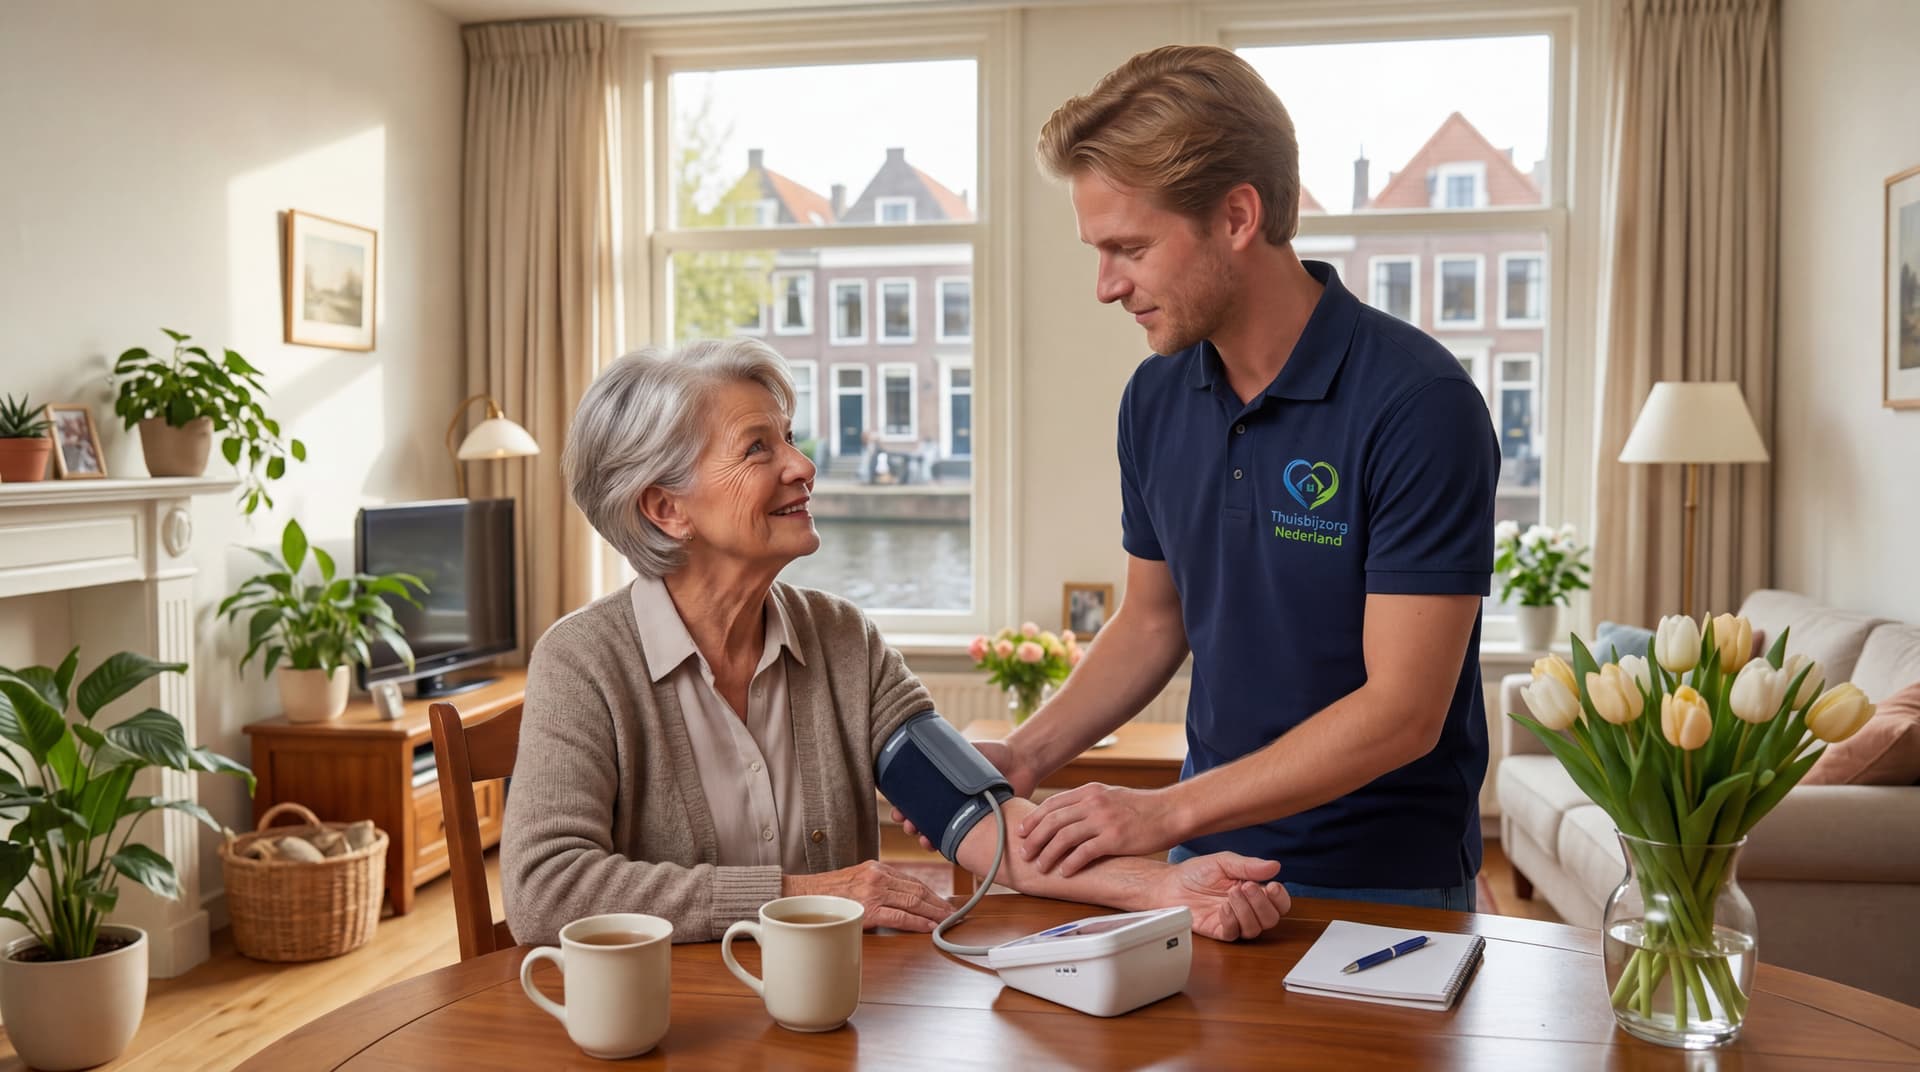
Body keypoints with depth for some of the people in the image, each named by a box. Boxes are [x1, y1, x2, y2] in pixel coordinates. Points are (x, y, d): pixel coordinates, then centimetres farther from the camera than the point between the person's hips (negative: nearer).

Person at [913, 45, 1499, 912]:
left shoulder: (1419, 404, -21)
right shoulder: (1155, 398, -1)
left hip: (1384, 888, -5)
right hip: (1205, 859, 5)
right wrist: (1026, 755, -1)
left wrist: (1168, 811, -23)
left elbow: (1402, 711, -22)